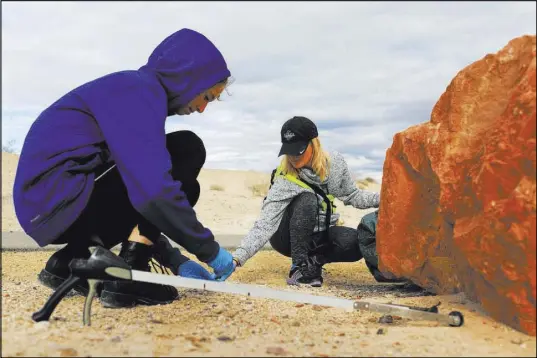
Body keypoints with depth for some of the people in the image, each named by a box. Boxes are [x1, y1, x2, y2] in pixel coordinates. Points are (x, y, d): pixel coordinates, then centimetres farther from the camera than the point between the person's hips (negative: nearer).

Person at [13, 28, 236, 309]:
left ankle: (69, 263, 13)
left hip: (49, 203, 10)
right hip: (61, 199, -10)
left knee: (180, 189, 20)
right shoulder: (140, 90, -13)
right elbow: (152, 192, -26)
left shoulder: (134, 91, 18)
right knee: (186, 150, -10)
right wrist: (209, 250, -13)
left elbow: (144, 187, 21)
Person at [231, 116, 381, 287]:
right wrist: (237, 257, -44)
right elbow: (264, 226, -31)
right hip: (289, 238, -3)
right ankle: (299, 267, -23)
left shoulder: (334, 163, -13)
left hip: (322, 235, 4)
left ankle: (314, 260, -2)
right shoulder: (284, 181, -25)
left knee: (356, 243, -29)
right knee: (307, 200, -35)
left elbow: (352, 196, 3)